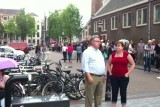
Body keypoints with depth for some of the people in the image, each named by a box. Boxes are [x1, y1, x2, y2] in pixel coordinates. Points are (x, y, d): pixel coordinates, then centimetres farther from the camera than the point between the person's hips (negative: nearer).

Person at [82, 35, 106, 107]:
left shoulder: (99, 51, 17)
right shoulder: (87, 51, -9)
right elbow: (85, 65, -16)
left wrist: (103, 75, 19)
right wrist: (89, 76, -22)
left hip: (100, 76, 8)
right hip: (92, 76, -8)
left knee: (99, 95, 16)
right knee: (89, 96, -2)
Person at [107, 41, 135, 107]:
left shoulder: (127, 54, -3)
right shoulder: (112, 55, 4)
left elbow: (133, 64, 0)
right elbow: (108, 64, 15)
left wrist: (128, 73, -5)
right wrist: (110, 73, 5)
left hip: (123, 77, -2)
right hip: (114, 77, 2)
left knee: (123, 93, 6)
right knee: (114, 92, 10)